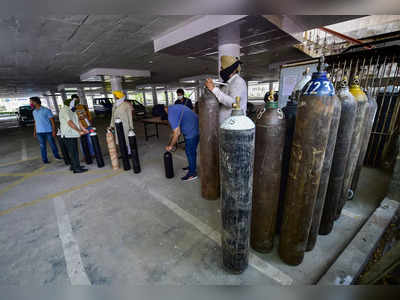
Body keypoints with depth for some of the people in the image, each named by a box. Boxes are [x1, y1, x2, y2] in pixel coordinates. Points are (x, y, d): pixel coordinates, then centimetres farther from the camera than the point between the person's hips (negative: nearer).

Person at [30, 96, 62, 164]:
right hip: (39, 132, 4)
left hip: (48, 131, -4)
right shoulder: (34, 112, 11)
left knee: (52, 144, 4)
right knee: (42, 146, 6)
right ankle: (45, 160, 12)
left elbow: (52, 121, -7)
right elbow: (35, 122, 19)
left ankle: (57, 156, 24)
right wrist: (34, 131, 15)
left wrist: (54, 131, -11)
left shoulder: (46, 110, -7)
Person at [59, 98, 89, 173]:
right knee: (73, 152, -7)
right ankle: (76, 168, -3)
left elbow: (77, 120, 16)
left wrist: (84, 129, 11)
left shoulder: (71, 110, 16)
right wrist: (79, 131, -20)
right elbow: (70, 123, -23)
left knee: (74, 151, 15)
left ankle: (73, 166, 26)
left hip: (73, 134, 10)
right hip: (68, 135, -10)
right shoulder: (65, 111, -14)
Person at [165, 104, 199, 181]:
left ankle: (192, 173, 15)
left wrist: (170, 146, -11)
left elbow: (177, 133, -22)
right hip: (195, 128, 10)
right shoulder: (173, 107, 11)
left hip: (192, 132, -10)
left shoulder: (171, 114, -20)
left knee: (189, 151, 1)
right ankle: (192, 166, 40)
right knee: (192, 150, 22)